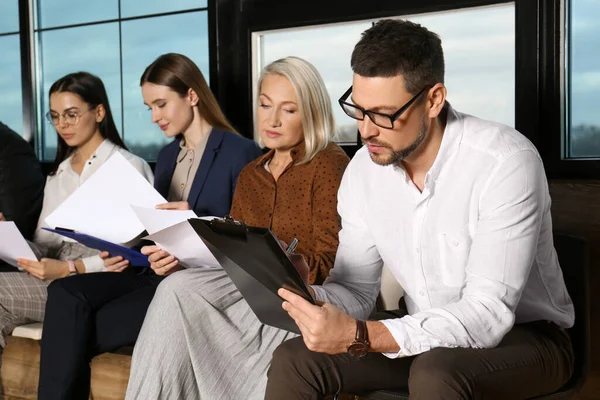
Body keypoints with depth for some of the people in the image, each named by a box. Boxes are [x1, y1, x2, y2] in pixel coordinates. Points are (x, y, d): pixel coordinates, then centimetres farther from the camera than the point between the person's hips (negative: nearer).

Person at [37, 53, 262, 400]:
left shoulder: (240, 153, -5)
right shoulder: (168, 155, 19)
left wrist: (197, 222, -24)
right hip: (157, 273, 7)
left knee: (78, 331, -21)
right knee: (66, 293, -20)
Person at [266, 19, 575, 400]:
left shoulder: (506, 162, -25)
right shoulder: (363, 170, -7)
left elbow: (488, 314, -29)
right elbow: (355, 289, -1)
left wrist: (360, 337, -39)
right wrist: (299, 295, -24)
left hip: (524, 335, -5)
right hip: (425, 335, 5)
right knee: (293, 361, -12)